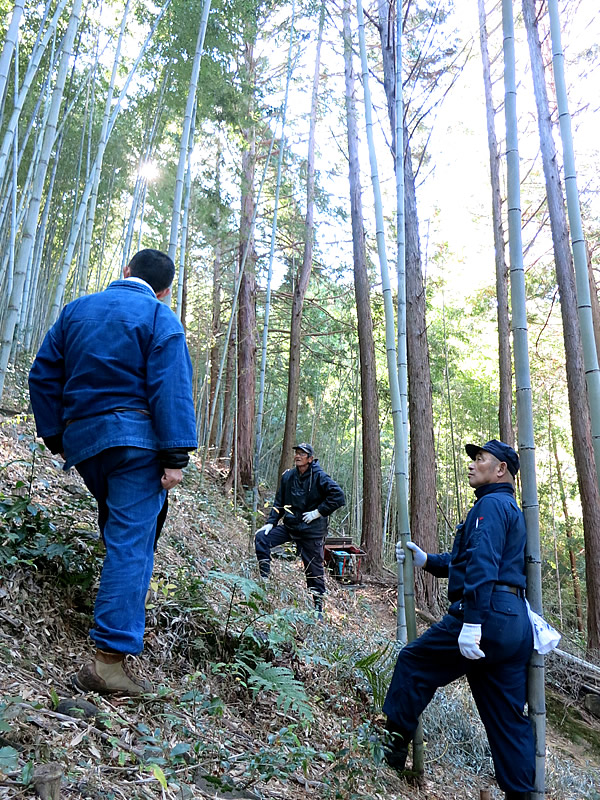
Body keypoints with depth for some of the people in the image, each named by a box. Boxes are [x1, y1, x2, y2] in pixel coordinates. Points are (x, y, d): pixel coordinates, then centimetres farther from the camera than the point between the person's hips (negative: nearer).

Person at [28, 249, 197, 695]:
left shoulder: (76, 310, 16)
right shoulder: (158, 316, -1)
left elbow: (43, 376, 14)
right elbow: (171, 387, -13)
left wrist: (55, 436, 18)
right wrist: (176, 455, -15)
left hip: (83, 440, 6)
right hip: (136, 439, -6)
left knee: (118, 530, 23)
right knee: (131, 540, -7)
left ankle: (121, 618, 30)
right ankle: (111, 658, -9)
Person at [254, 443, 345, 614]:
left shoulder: (319, 476, -12)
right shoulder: (288, 476, 4)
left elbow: (338, 496, -18)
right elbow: (279, 503, 11)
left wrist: (318, 512, -17)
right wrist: (270, 522, 0)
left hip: (311, 530, -5)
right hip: (289, 526, 5)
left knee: (314, 568, 3)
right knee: (262, 537, -11)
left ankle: (318, 605, 21)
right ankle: (264, 579, -1)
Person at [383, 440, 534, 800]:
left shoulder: (491, 504, -7)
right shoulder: (512, 510, 25)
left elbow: (482, 566, -21)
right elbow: (465, 562, 28)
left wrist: (472, 622, -27)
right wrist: (426, 560, 21)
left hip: (486, 616, -10)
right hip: (515, 624, 10)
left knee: (413, 662, 4)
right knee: (508, 717, 13)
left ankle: (396, 745, 15)